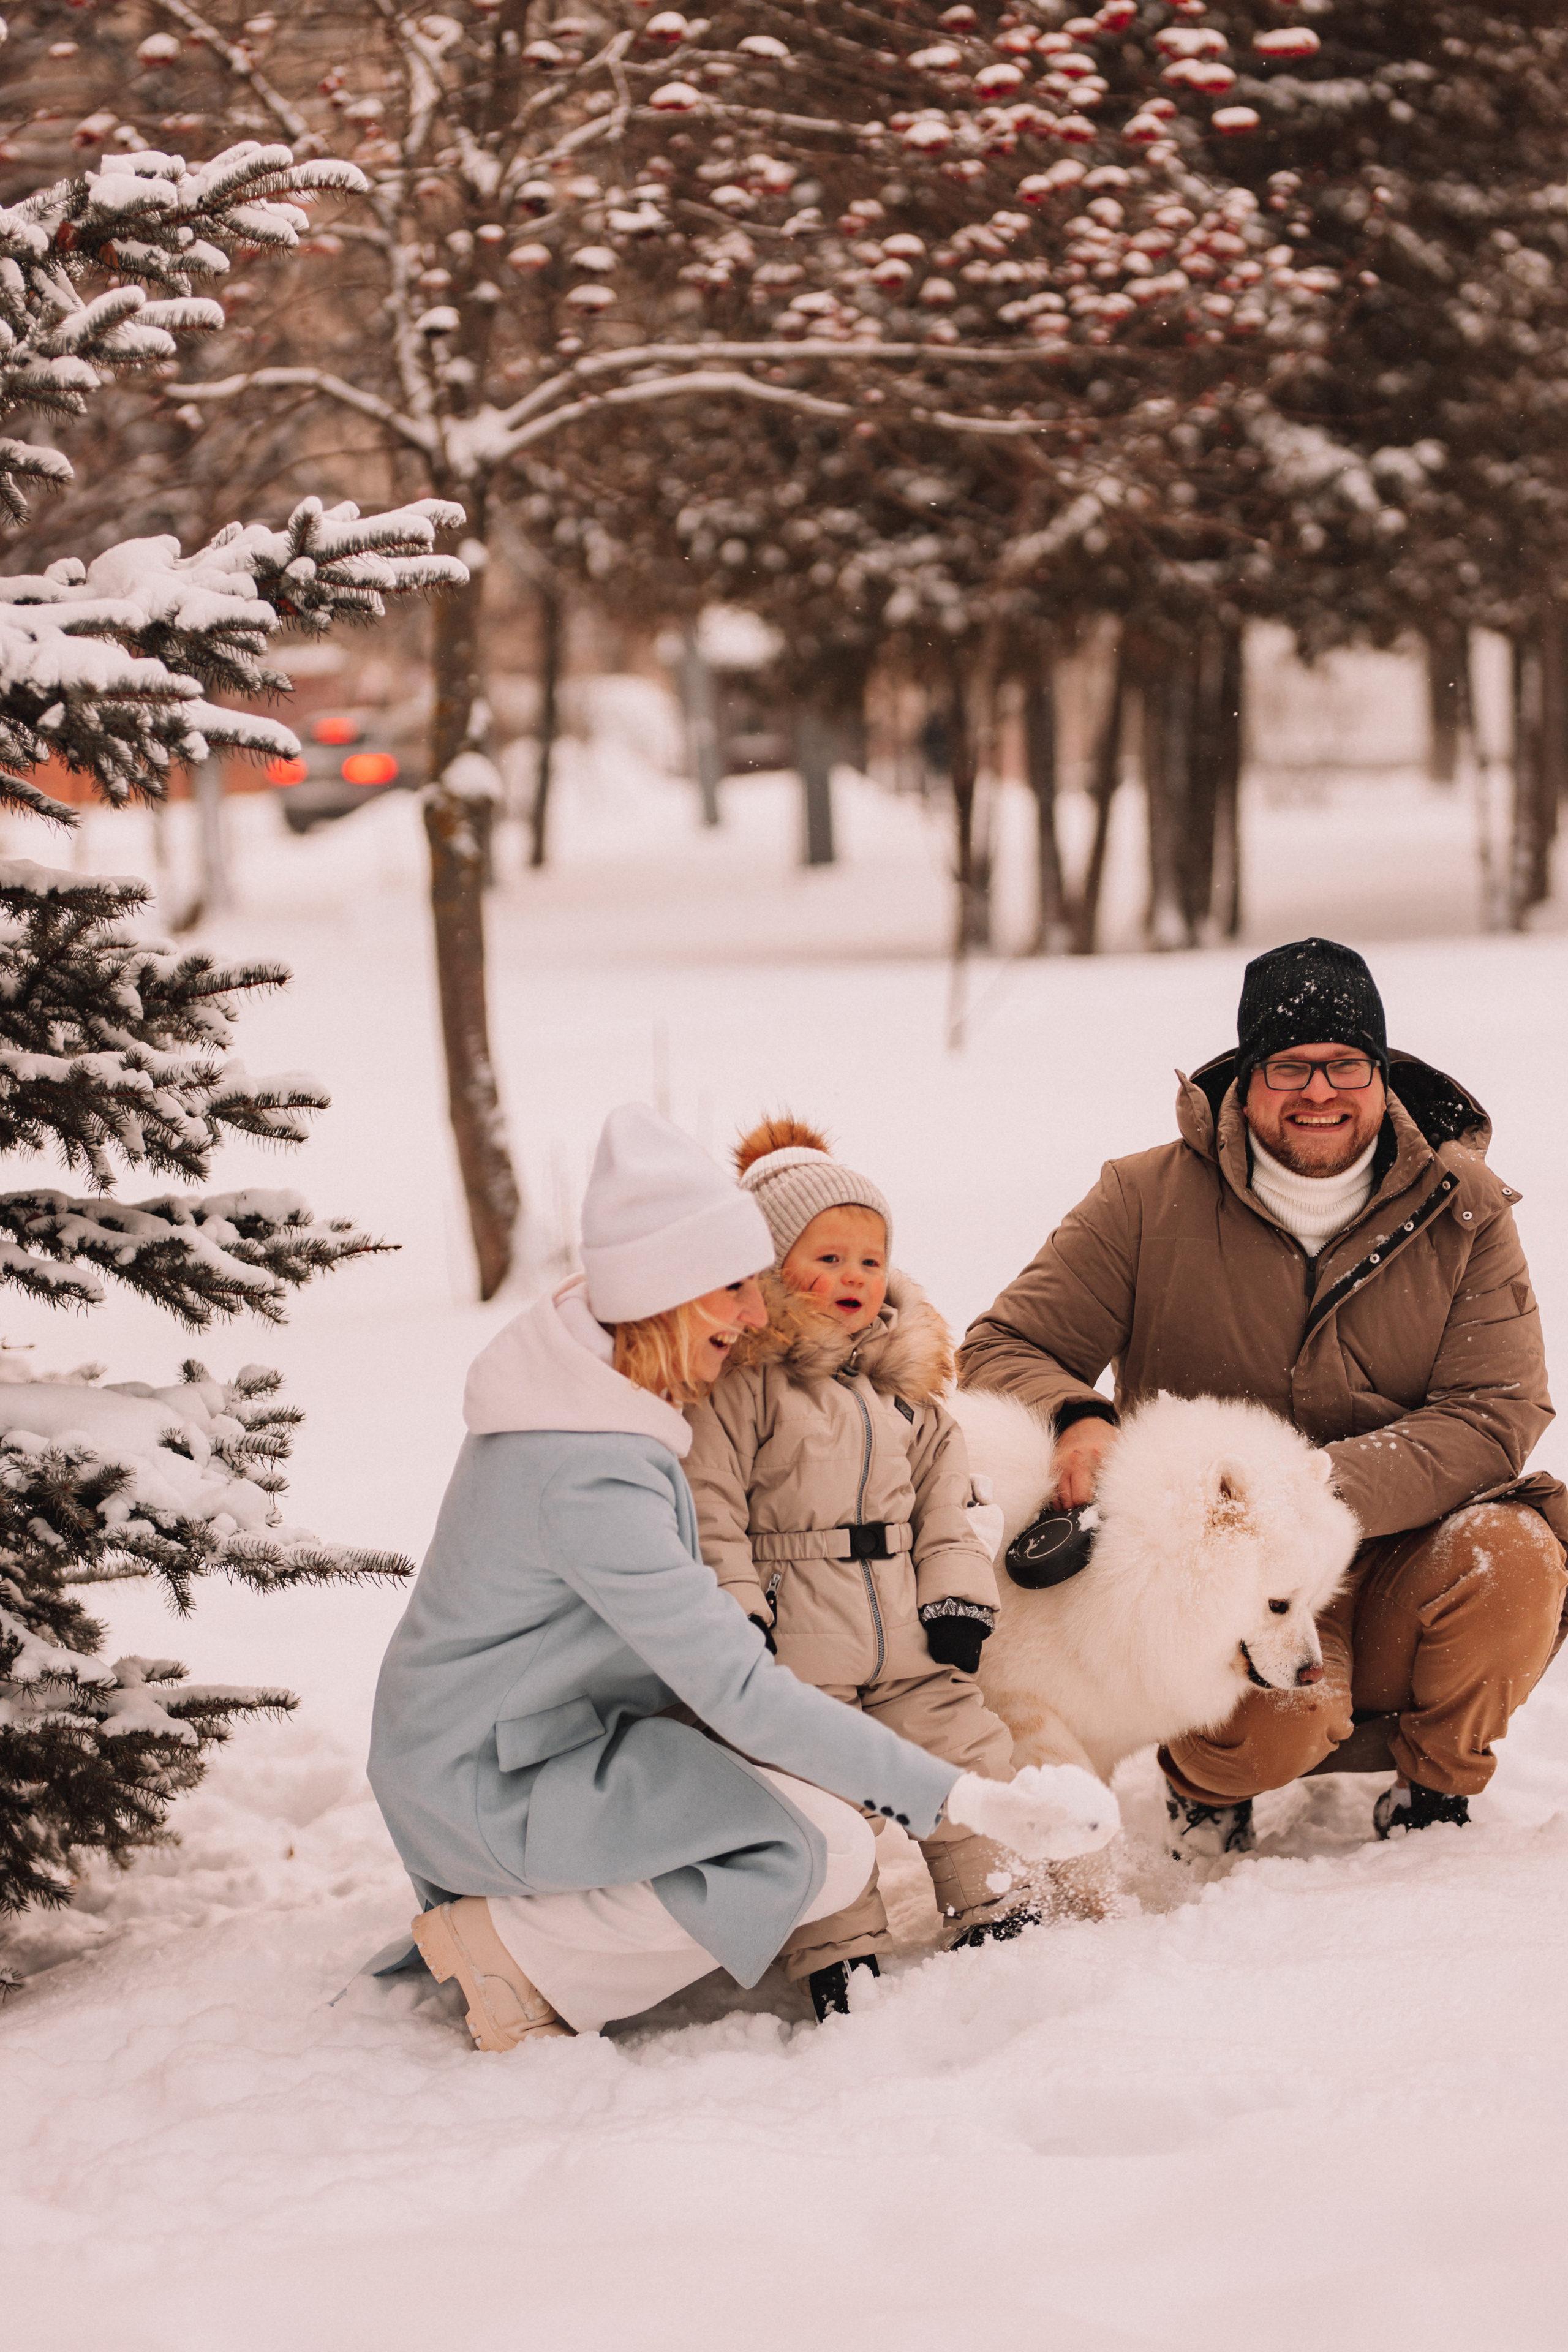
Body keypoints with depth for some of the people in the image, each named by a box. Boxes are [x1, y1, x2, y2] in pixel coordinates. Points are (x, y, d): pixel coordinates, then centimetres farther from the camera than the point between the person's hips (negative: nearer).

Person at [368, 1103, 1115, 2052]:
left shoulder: (586, 1356, -1)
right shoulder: (588, 1474, -30)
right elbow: (743, 1692, -31)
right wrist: (962, 1797, -32)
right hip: (487, 1785, -10)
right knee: (827, 1850, -20)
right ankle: (513, 1948, -9)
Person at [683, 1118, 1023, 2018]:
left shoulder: (907, 1381, 11)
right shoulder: (740, 1381, -8)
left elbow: (950, 1496, 15)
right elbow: (707, 1505, -10)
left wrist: (960, 1597, 6)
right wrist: (734, 1613, -14)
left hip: (909, 1639, 5)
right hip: (796, 1648, -5)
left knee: (964, 1749, 6)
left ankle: (991, 1904, 22)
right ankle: (840, 1949, 2)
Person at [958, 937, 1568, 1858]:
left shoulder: (1463, 1210, 0)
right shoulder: (1152, 1199, -2)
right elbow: (1003, 1350, 1)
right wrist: (1077, 1419, -25)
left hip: (1402, 1575, 2)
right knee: (1275, 1717, -35)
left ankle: (1434, 1791, -1)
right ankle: (1208, 1783, 6)